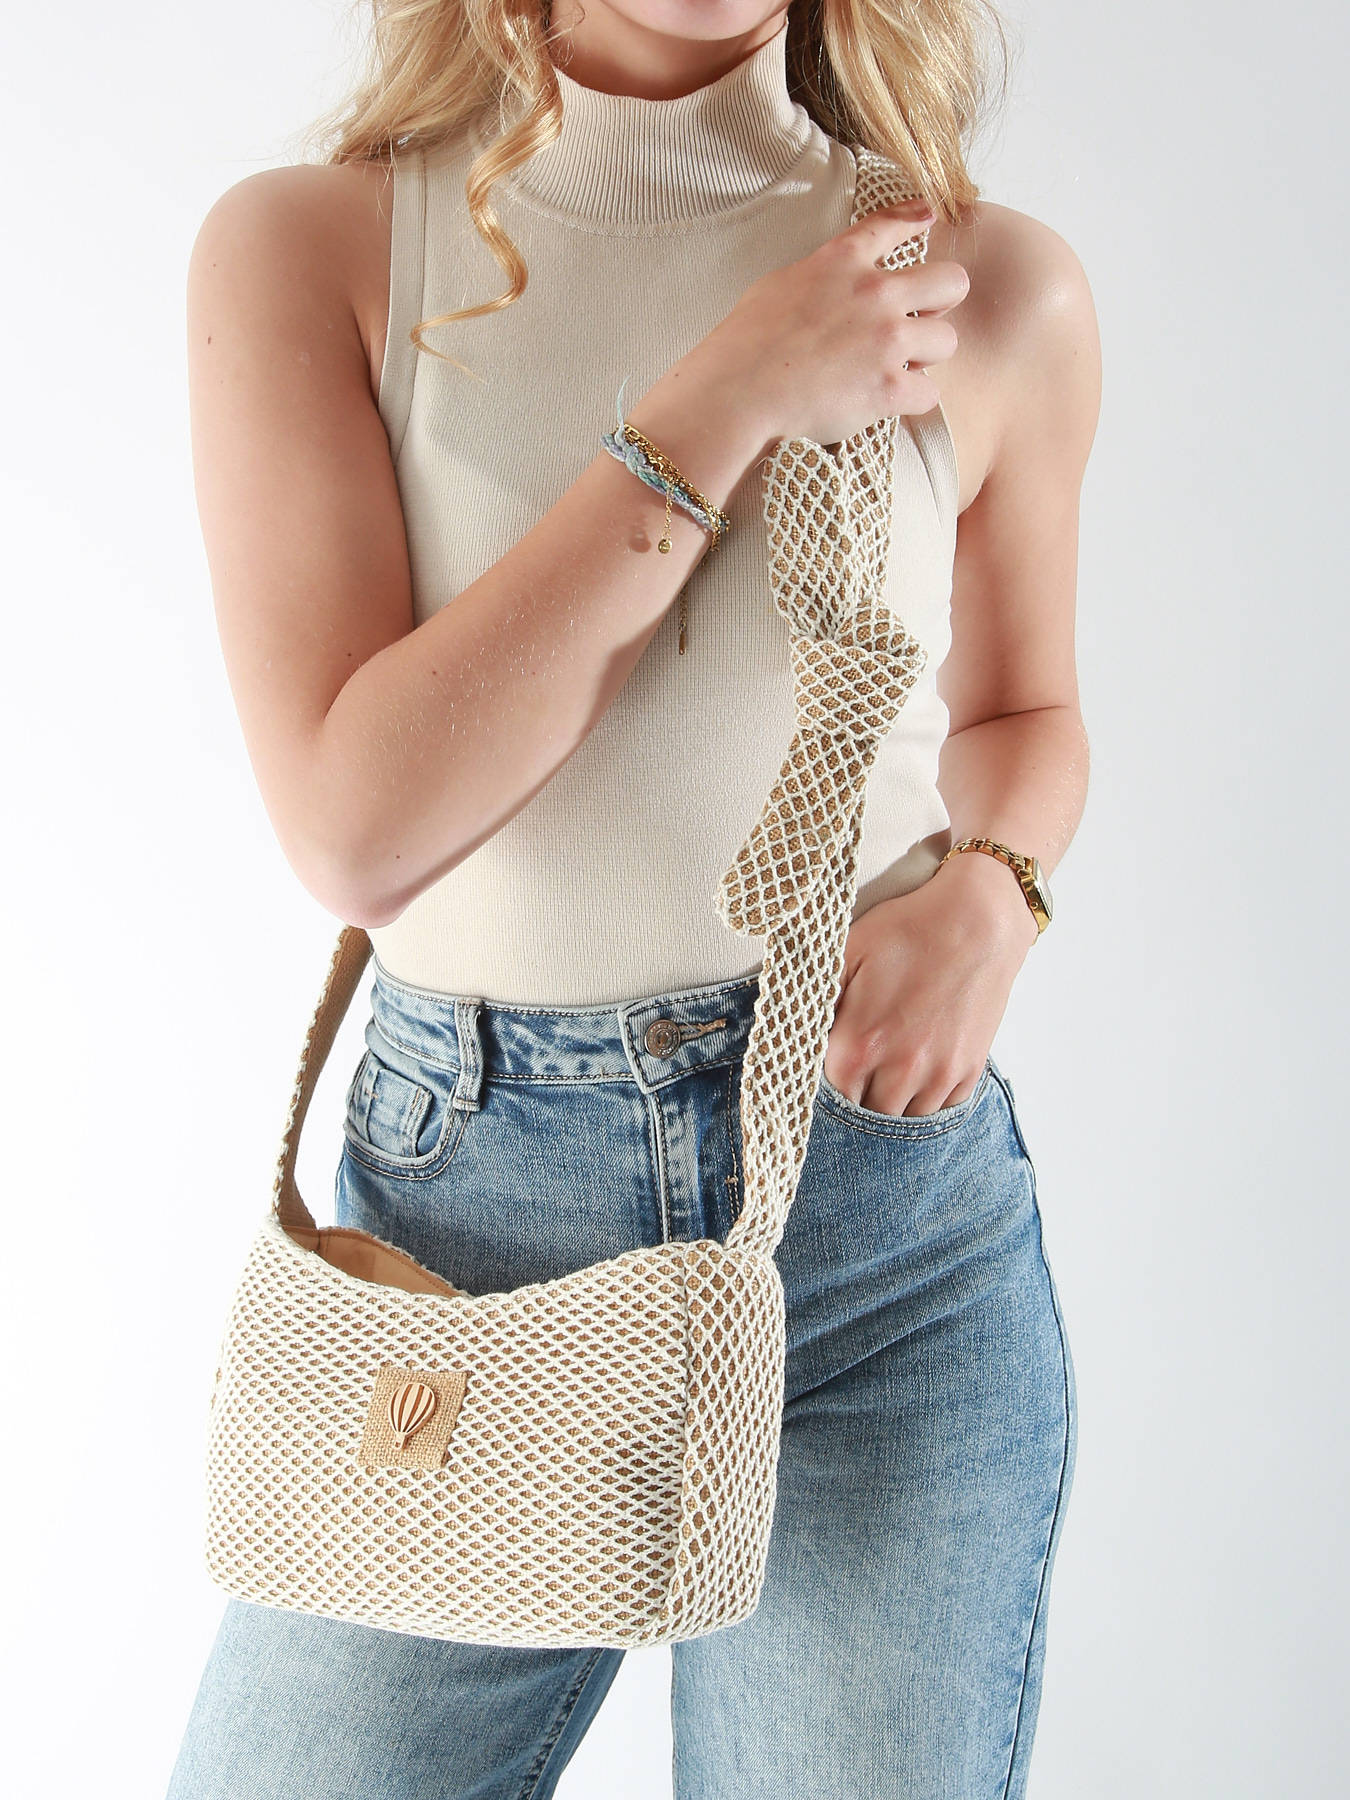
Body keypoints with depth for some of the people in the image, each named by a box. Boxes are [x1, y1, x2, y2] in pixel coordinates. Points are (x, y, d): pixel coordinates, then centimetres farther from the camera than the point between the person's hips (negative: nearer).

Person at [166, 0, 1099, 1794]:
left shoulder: (995, 286, 0)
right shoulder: (306, 247, -4)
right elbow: (352, 823, -15)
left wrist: (990, 890, -7)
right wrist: (719, 404, -16)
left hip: (890, 1190, 1)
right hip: (457, 1187, 0)